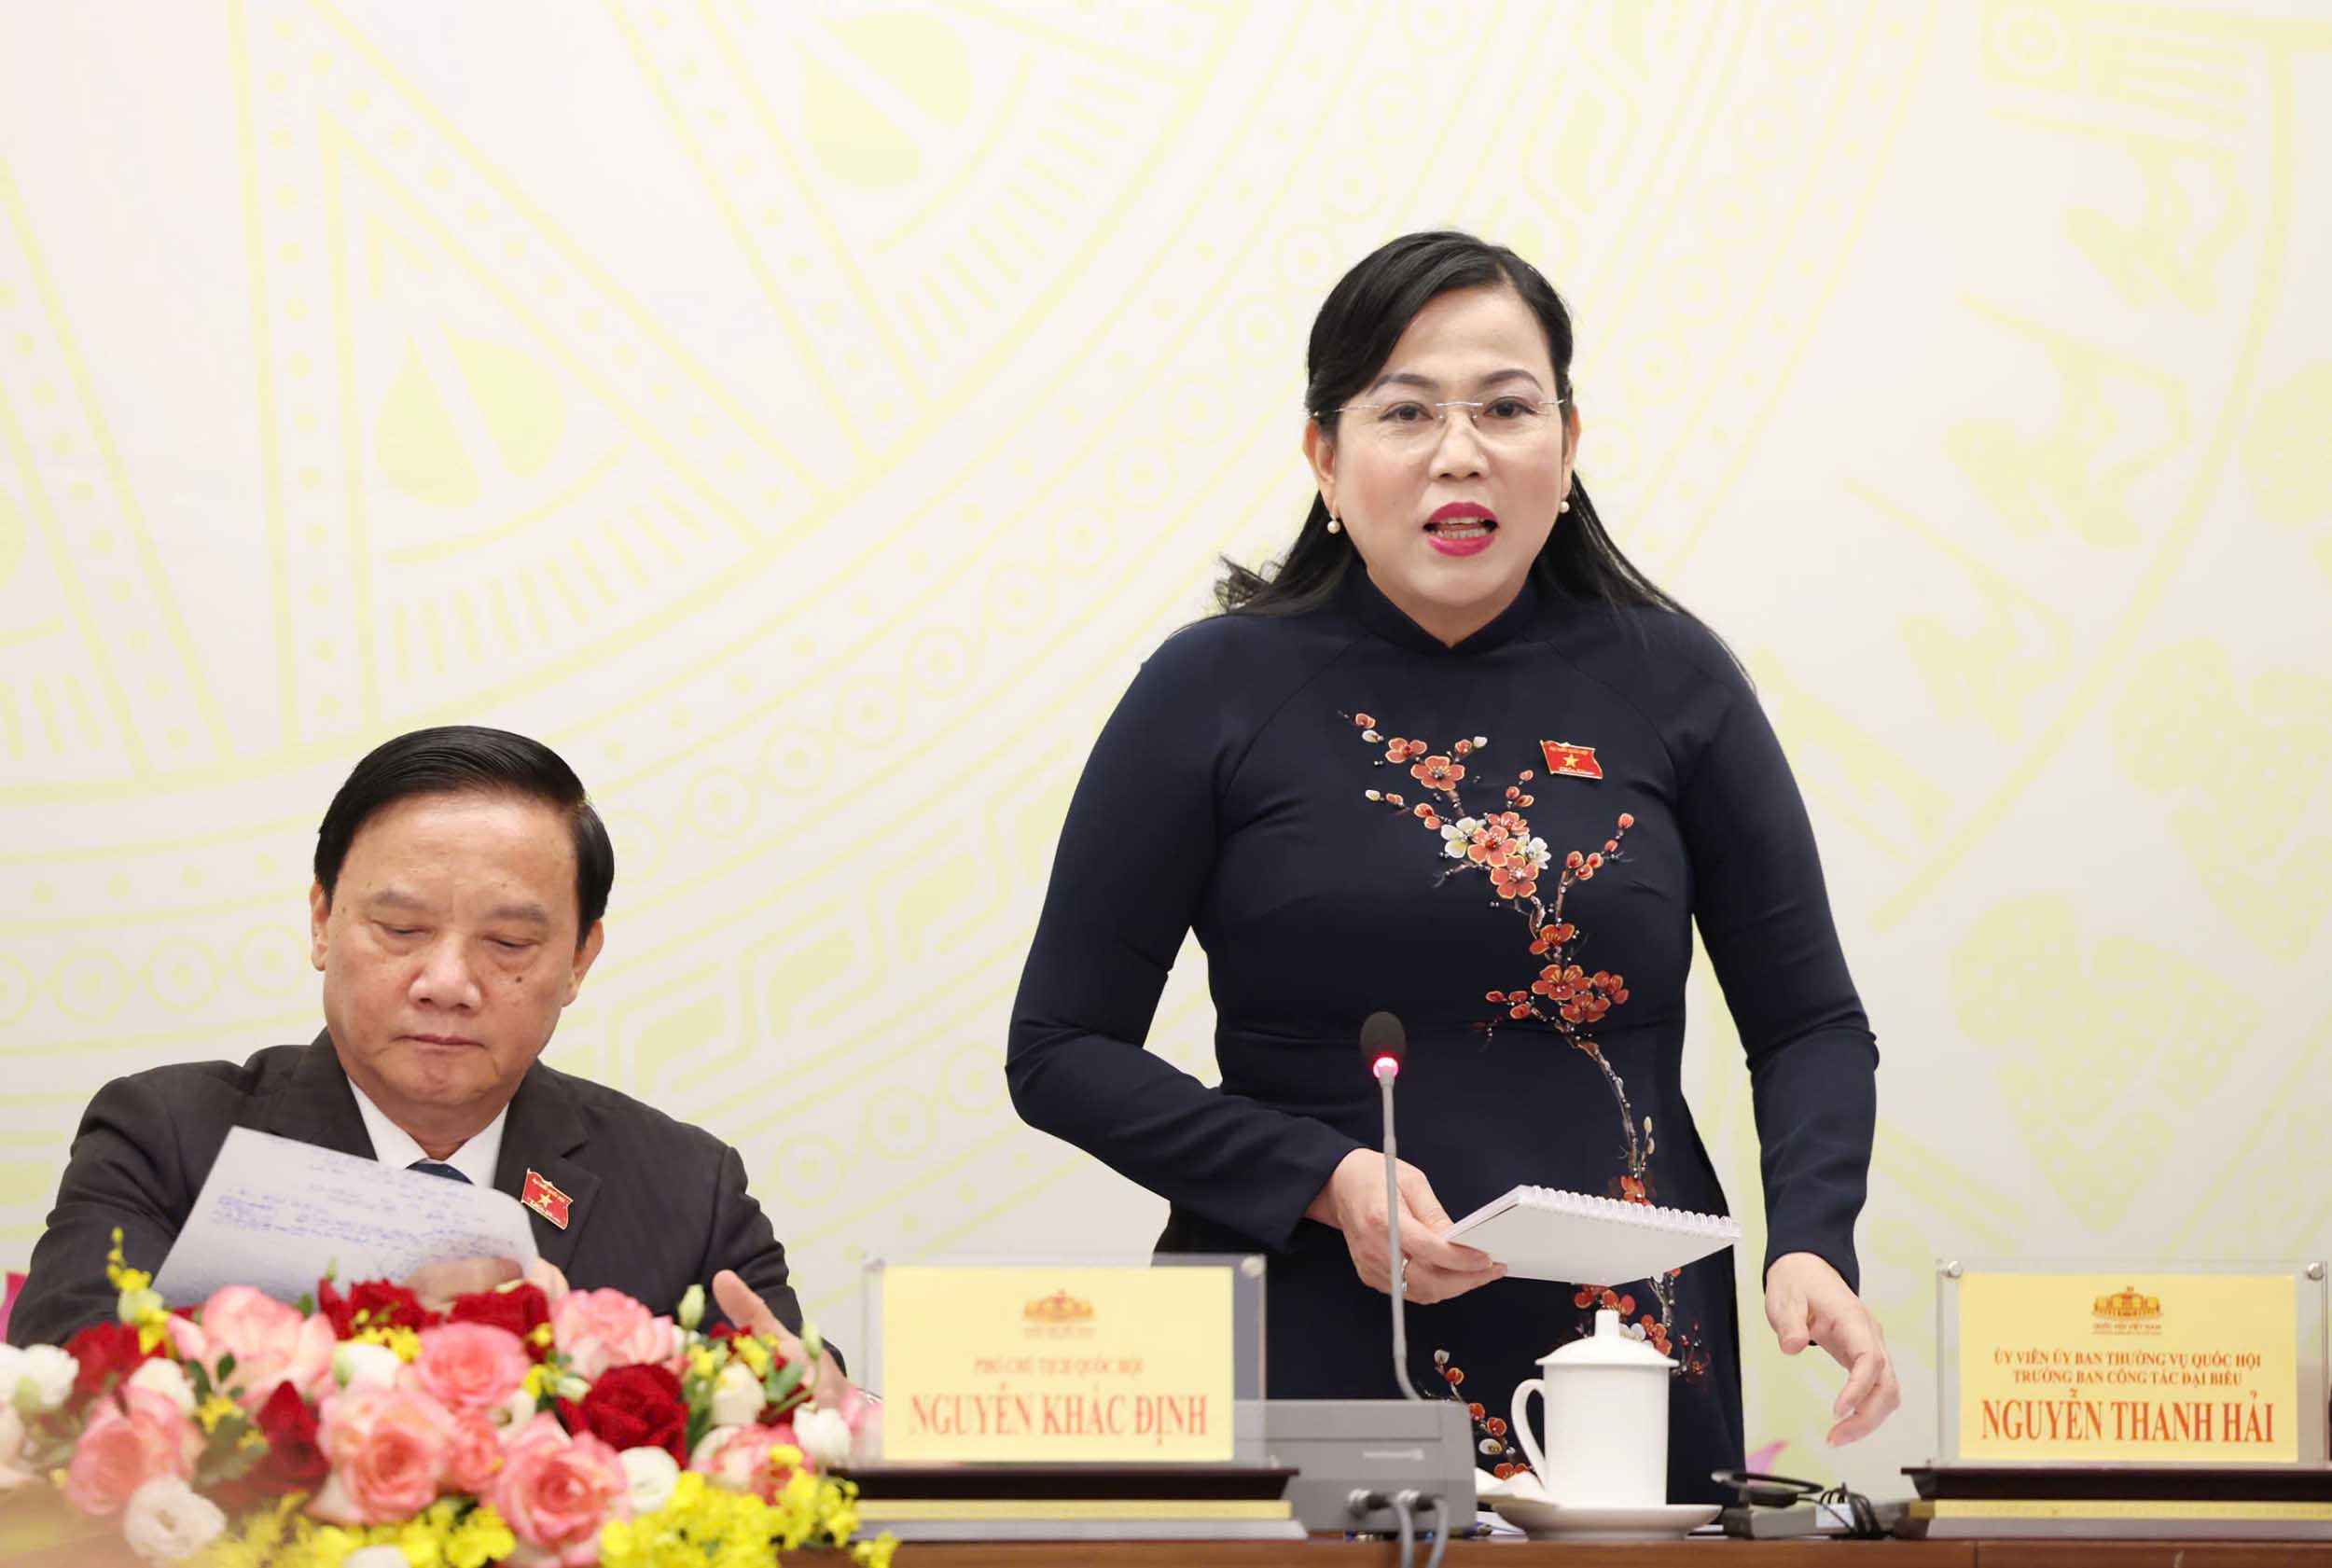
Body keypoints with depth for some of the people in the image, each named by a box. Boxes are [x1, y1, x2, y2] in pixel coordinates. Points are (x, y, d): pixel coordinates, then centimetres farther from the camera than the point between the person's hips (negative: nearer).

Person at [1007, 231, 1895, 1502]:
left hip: (1630, 1349, 2)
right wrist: (1322, 1181, -13)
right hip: (1310, 1360, -2)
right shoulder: (1218, 693, -2)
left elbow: (1811, 1025, 7)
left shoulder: (1669, 682, 4)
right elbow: (1060, 1049, 0)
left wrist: (1808, 1248, -12)